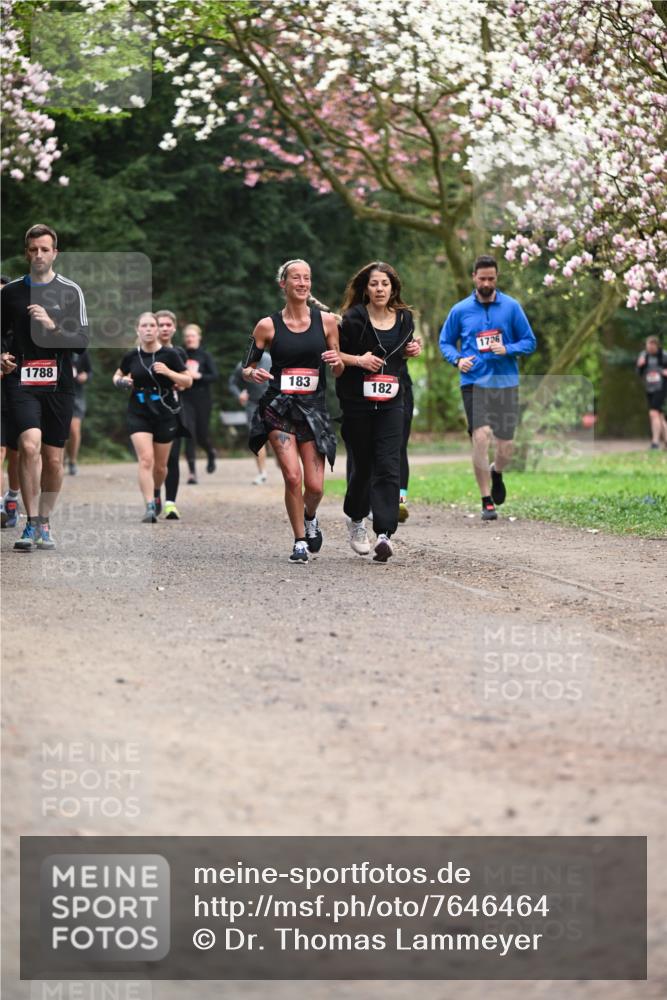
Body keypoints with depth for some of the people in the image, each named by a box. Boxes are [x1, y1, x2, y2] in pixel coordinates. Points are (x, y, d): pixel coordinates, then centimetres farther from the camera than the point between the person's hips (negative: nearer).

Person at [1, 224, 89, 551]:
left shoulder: (70, 291, 3)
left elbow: (82, 341, -3)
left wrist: (52, 325, -18)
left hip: (59, 384, 0)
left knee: (53, 459, 5)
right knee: (29, 445, -20)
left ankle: (44, 523, 23)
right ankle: (32, 524, -15)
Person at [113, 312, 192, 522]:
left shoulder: (169, 354, -6)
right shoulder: (131, 356, 1)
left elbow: (188, 381, -3)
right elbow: (118, 375, 19)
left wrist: (168, 372, -19)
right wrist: (121, 381, -5)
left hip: (165, 415, 0)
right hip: (138, 415, 0)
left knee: (160, 465, 10)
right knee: (146, 460, -17)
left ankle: (156, 494, 40)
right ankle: (150, 507, -20)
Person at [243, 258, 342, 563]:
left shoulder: (326, 321, 5)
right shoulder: (268, 326, 0)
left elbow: (338, 372, 11)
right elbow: (246, 368, 6)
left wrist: (337, 361, -12)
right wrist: (254, 374, -17)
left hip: (314, 409, 2)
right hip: (279, 408, -2)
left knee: (315, 486, -3)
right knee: (292, 477, -15)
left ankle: (310, 518, 32)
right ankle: (300, 541, 4)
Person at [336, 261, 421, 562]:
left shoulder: (404, 318, 6)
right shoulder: (353, 319, -8)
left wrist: (412, 350, 3)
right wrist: (358, 360, -19)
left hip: (390, 403, 3)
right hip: (356, 403, -3)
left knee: (388, 467, -10)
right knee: (361, 465, 7)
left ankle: (384, 534, -15)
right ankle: (356, 518, 35)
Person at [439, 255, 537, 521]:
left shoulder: (511, 307, 4)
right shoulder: (460, 310, 5)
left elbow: (529, 342, 8)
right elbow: (445, 342, 15)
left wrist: (507, 350, -12)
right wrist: (457, 359, -6)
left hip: (506, 382, 1)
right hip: (474, 382, -1)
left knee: (505, 444, 2)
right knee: (481, 436, -18)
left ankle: (496, 473, 40)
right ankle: (487, 502, -9)